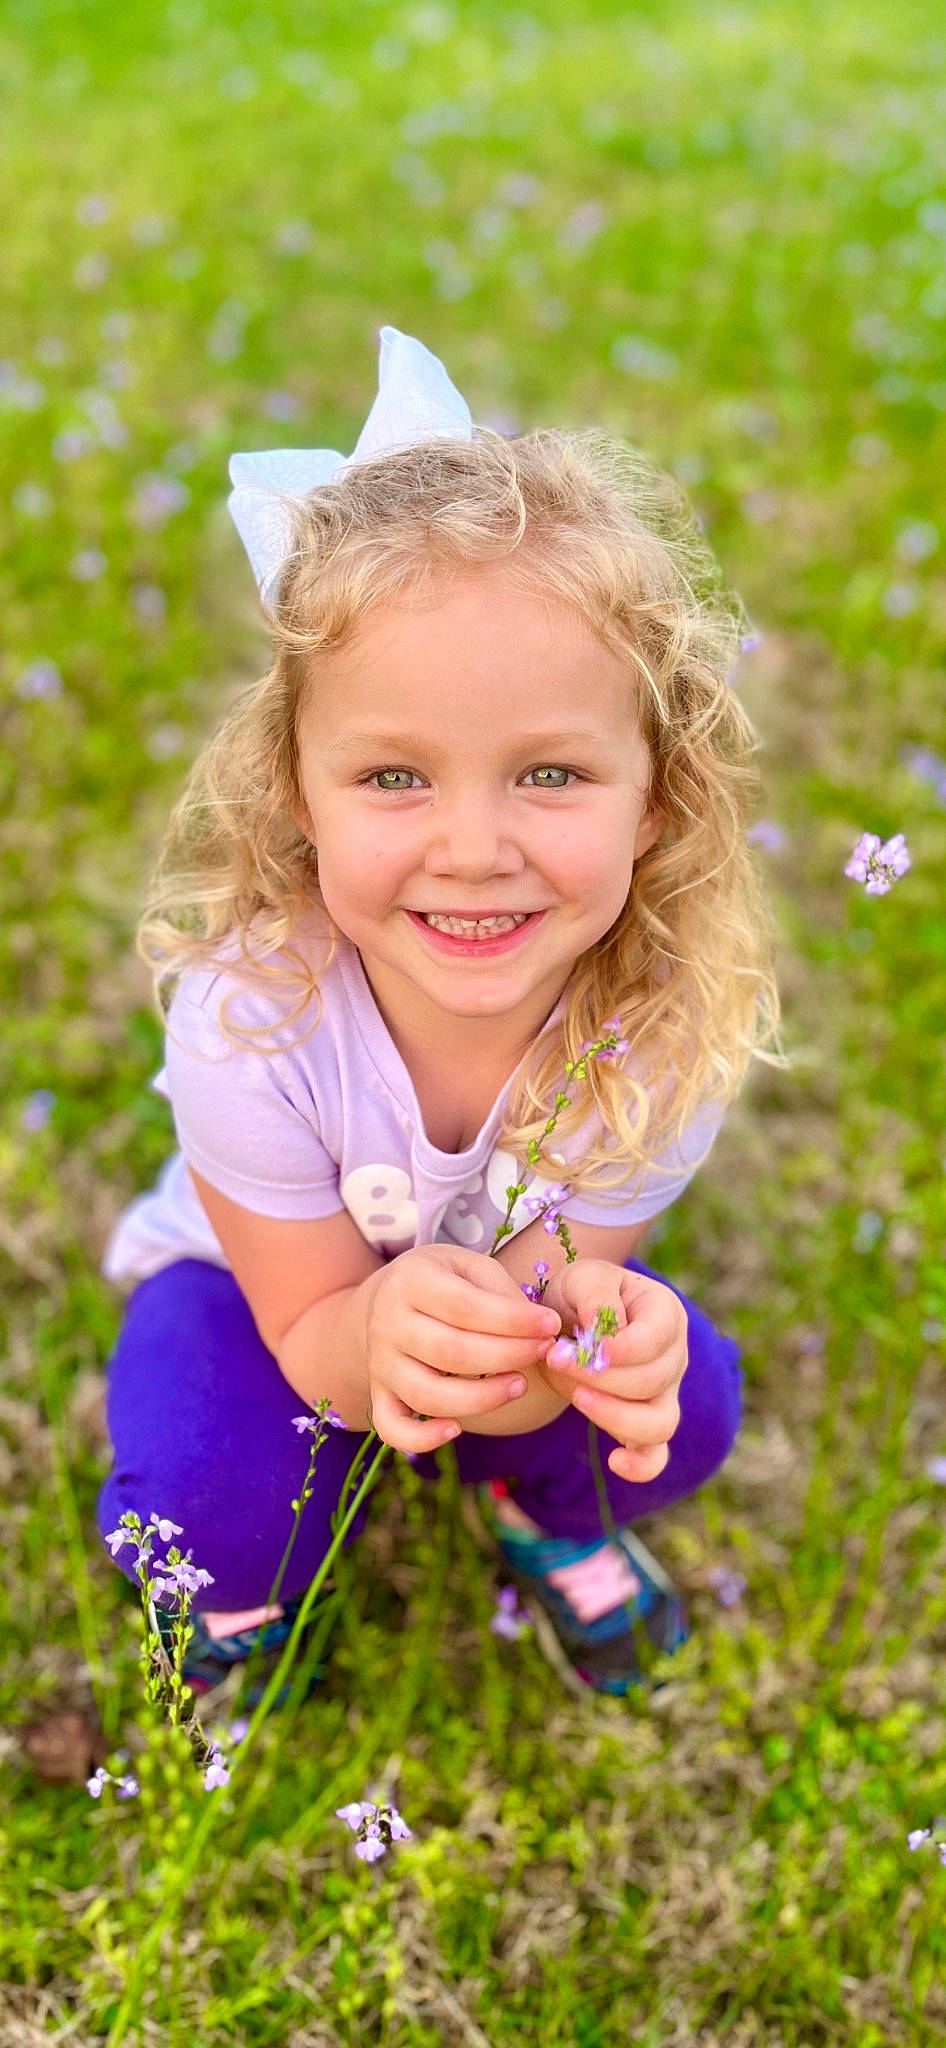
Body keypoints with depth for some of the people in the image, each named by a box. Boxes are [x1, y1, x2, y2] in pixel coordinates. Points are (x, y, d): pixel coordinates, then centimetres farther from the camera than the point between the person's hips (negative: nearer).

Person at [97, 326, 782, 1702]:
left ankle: (541, 1503, 13)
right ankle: (243, 1575, 10)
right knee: (209, 1508, -29)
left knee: (682, 1410, -23)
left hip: (526, 1283, 2)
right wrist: (390, 1325, -52)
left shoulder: (665, 1024, -31)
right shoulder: (246, 1017, -37)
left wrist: (577, 1335, -52)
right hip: (269, 1284, -2)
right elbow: (312, 1336, -25)